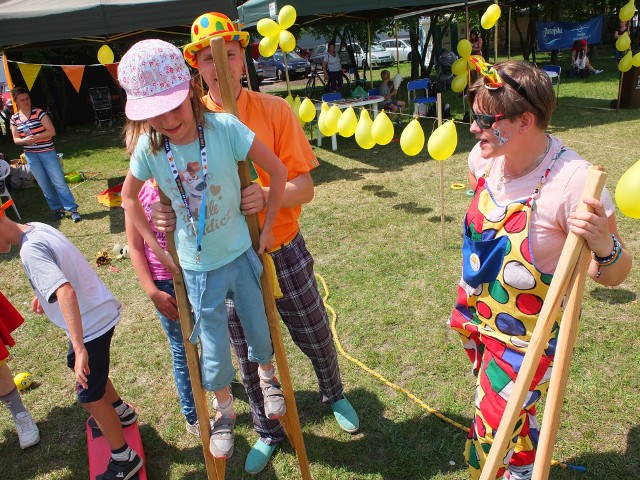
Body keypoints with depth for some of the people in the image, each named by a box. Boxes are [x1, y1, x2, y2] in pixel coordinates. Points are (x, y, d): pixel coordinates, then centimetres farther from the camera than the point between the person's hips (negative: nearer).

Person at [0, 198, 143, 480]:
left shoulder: (30, 250, -26)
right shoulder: (36, 227, 1)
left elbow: (66, 292, -40)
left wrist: (79, 347, -43)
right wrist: (42, 294, 24)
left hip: (91, 323, -10)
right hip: (100, 310, 10)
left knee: (89, 395, 5)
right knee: (79, 367, 32)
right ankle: (120, 411, 53)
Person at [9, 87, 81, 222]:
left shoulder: (39, 113, -8)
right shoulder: (14, 119, 4)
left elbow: (52, 131, -13)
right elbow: (15, 139, 8)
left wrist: (35, 137, -20)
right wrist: (24, 140, -13)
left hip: (47, 152, -4)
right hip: (31, 156, 4)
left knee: (59, 182, -5)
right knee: (45, 185, 9)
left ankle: (73, 210, -2)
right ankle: (57, 209, 21)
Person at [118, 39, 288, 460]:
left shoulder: (223, 127, -22)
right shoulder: (148, 149, -14)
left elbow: (277, 171, -15)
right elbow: (130, 197, 5)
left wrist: (267, 228, -9)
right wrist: (158, 249, 1)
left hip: (242, 253, -1)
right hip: (198, 267, 1)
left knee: (260, 333, 17)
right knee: (214, 357, 12)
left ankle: (268, 377, 52)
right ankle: (224, 412, 42)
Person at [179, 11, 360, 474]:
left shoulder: (274, 110, -10)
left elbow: (304, 187, -13)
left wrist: (267, 195, -34)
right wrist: (164, 213, -25)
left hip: (284, 251, -1)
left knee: (317, 339, 18)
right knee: (250, 357, 17)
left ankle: (334, 395, 52)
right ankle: (269, 431, 44)